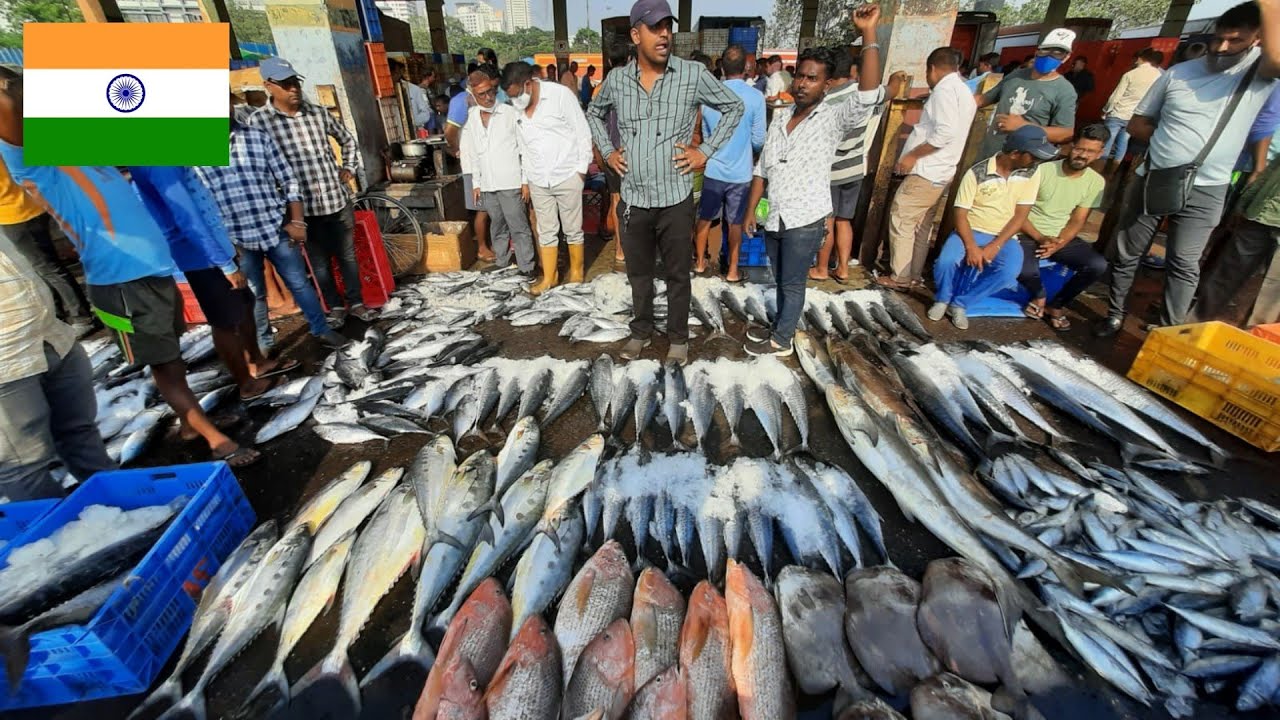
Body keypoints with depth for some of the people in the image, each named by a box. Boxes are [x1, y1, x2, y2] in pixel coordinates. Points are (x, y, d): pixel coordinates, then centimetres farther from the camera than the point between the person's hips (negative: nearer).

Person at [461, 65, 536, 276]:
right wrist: (475, 183, 11)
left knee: (518, 227, -2)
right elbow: (472, 153, 14)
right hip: (487, 185, 5)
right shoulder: (470, 118, 9)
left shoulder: (511, 113, -4)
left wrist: (525, 180, -7)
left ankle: (527, 267, 5)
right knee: (497, 226, 14)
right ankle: (501, 263, 25)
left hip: (510, 183, -4)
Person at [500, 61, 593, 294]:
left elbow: (582, 131, -6)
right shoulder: (516, 108, 7)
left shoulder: (560, 94, -8)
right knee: (546, 231, 8)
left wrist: (582, 168, -8)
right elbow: (523, 146, 15)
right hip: (537, 181, 5)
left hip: (567, 176, -4)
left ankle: (576, 272, 20)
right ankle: (549, 277, 18)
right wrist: (525, 178, 13)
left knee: (572, 229, 5)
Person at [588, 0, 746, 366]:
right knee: (638, 273, 15)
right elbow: (594, 113, 23)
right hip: (633, 200, 3)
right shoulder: (617, 79, 3)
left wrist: (706, 151, -1)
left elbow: (734, 108, 6)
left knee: (677, 274, 10)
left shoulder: (693, 74, -5)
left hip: (675, 199, -2)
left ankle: (678, 337, 28)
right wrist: (607, 151, 10)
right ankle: (641, 331, 34)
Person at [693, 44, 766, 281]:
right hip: (740, 172, -2)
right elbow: (758, 140, -6)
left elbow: (705, 134, 9)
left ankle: (700, 262, 28)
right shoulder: (755, 97, -10)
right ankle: (732, 270, 19)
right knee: (735, 223, 9)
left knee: (704, 218, 16)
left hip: (713, 169, 2)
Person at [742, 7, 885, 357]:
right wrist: (751, 210, 10)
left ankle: (781, 341, 21)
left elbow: (869, 95, -27)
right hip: (774, 218, 6)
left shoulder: (834, 118, -7)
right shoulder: (781, 116, 10)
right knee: (781, 281, 20)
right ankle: (780, 327, 37)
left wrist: (868, 34, -29)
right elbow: (762, 169, 12)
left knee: (793, 284, 7)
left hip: (805, 220, -5)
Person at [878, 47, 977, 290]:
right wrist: (918, 132, 22)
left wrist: (912, 155, -17)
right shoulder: (964, 92, 19)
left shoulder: (945, 89, -12)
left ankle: (900, 277, -2)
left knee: (901, 220, -5)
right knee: (921, 225, 14)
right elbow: (951, 129, 19)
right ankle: (915, 274, 20)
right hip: (940, 172, 10)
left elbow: (945, 132, -23)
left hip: (927, 171, -10)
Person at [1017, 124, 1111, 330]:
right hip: (1029, 234, -4)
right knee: (1025, 270, -35)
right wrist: (1040, 239, -20)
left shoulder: (1096, 182, 1)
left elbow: (1077, 221, 0)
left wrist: (1058, 244, -20)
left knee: (1098, 265, -21)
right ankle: (1039, 297, 3)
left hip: (1063, 238, 4)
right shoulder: (1043, 170, -10)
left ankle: (1056, 305, 4)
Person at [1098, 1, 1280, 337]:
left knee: (1184, 264, -1)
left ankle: (1168, 331, 8)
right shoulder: (1178, 72, 6)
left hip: (1204, 192, -2)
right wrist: (1170, 140, -6)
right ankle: (1115, 315, 22)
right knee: (1125, 253, 7)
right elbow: (1137, 124, 10)